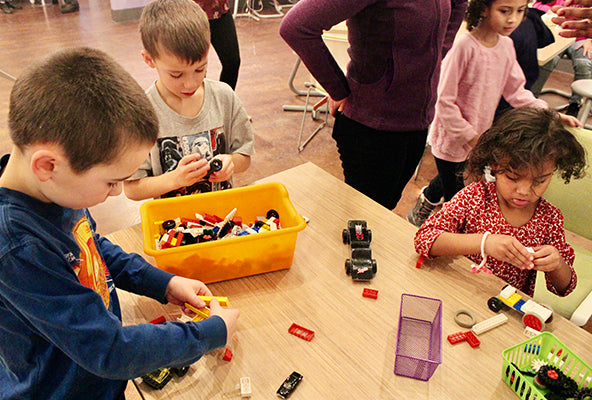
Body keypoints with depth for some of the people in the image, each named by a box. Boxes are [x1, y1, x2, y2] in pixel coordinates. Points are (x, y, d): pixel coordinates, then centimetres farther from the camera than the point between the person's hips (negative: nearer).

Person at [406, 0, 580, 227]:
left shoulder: (507, 45, 0)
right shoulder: (464, 46, -23)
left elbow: (515, 91, 8)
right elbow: (445, 101, -21)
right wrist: (469, 135, -18)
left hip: (476, 137, 7)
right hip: (451, 138, -7)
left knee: (450, 178, 28)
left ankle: (426, 201, 56)